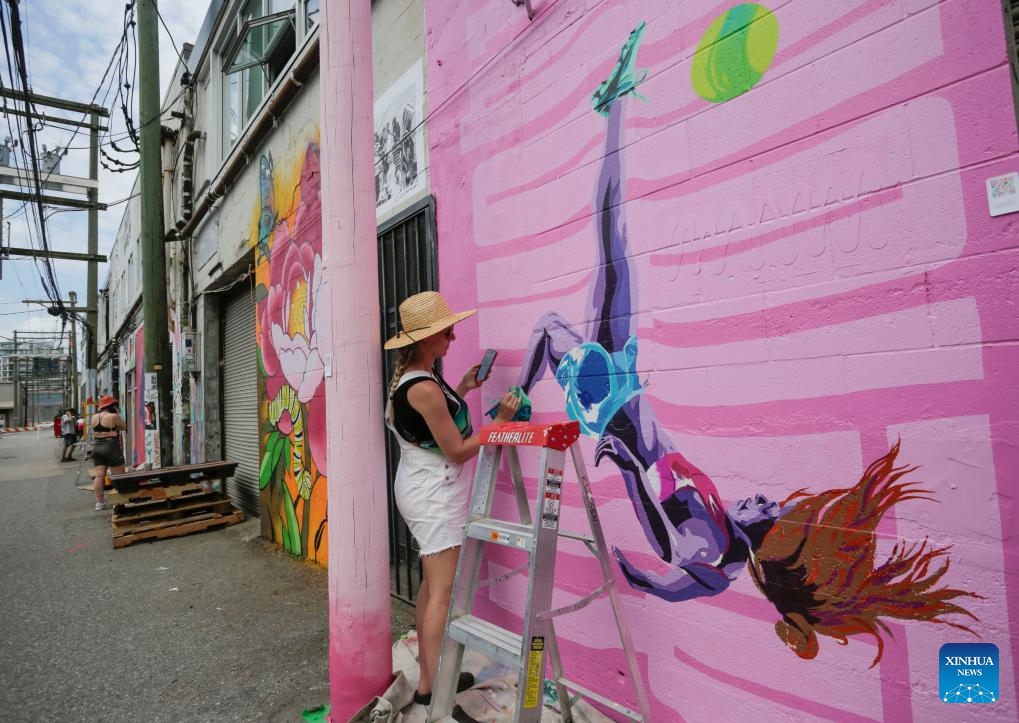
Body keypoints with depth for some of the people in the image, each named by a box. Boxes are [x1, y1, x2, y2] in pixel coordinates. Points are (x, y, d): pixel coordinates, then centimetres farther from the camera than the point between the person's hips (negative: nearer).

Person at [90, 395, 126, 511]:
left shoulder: (94, 417, 9)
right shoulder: (113, 416, -12)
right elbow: (124, 427, 1)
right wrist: (118, 415, 8)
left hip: (97, 447, 7)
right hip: (111, 447, -7)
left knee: (99, 475, 5)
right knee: (118, 476, 0)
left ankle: (100, 502, 6)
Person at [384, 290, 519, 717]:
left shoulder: (410, 377, 6)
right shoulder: (424, 388, -24)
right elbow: (457, 451, -20)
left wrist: (461, 389, 12)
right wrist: (500, 420, -14)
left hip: (419, 487, 10)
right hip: (434, 493, -10)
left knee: (431, 584, 17)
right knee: (442, 593, -5)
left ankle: (429, 676, 29)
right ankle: (433, 691, 3)